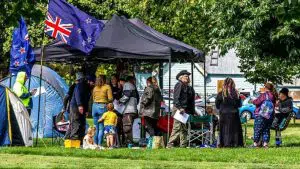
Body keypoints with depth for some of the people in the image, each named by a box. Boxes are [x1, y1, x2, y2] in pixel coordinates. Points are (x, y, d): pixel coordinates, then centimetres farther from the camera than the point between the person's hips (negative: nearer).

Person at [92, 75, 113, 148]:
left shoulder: (95, 88, 15)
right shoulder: (107, 87, 1)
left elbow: (93, 99, 17)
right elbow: (110, 99, -4)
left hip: (94, 106, 5)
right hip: (102, 107, -5)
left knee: (96, 127, 11)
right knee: (101, 128, -5)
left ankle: (95, 144, 8)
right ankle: (99, 144, -12)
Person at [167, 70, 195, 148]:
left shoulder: (190, 88, 21)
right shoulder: (179, 85, -2)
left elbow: (192, 102, 23)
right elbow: (176, 98, -11)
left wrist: (193, 112, 17)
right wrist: (180, 108, -21)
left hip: (186, 110, 8)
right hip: (178, 109, -8)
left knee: (184, 129, 6)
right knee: (177, 127, -14)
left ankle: (183, 145, 7)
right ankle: (170, 145, -15)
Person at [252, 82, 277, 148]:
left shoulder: (263, 95, -14)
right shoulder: (273, 96, 7)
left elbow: (256, 102, -14)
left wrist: (253, 101, 8)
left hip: (261, 115, -6)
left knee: (258, 129, 0)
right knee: (266, 130, 12)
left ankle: (255, 143, 1)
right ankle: (265, 143, 7)